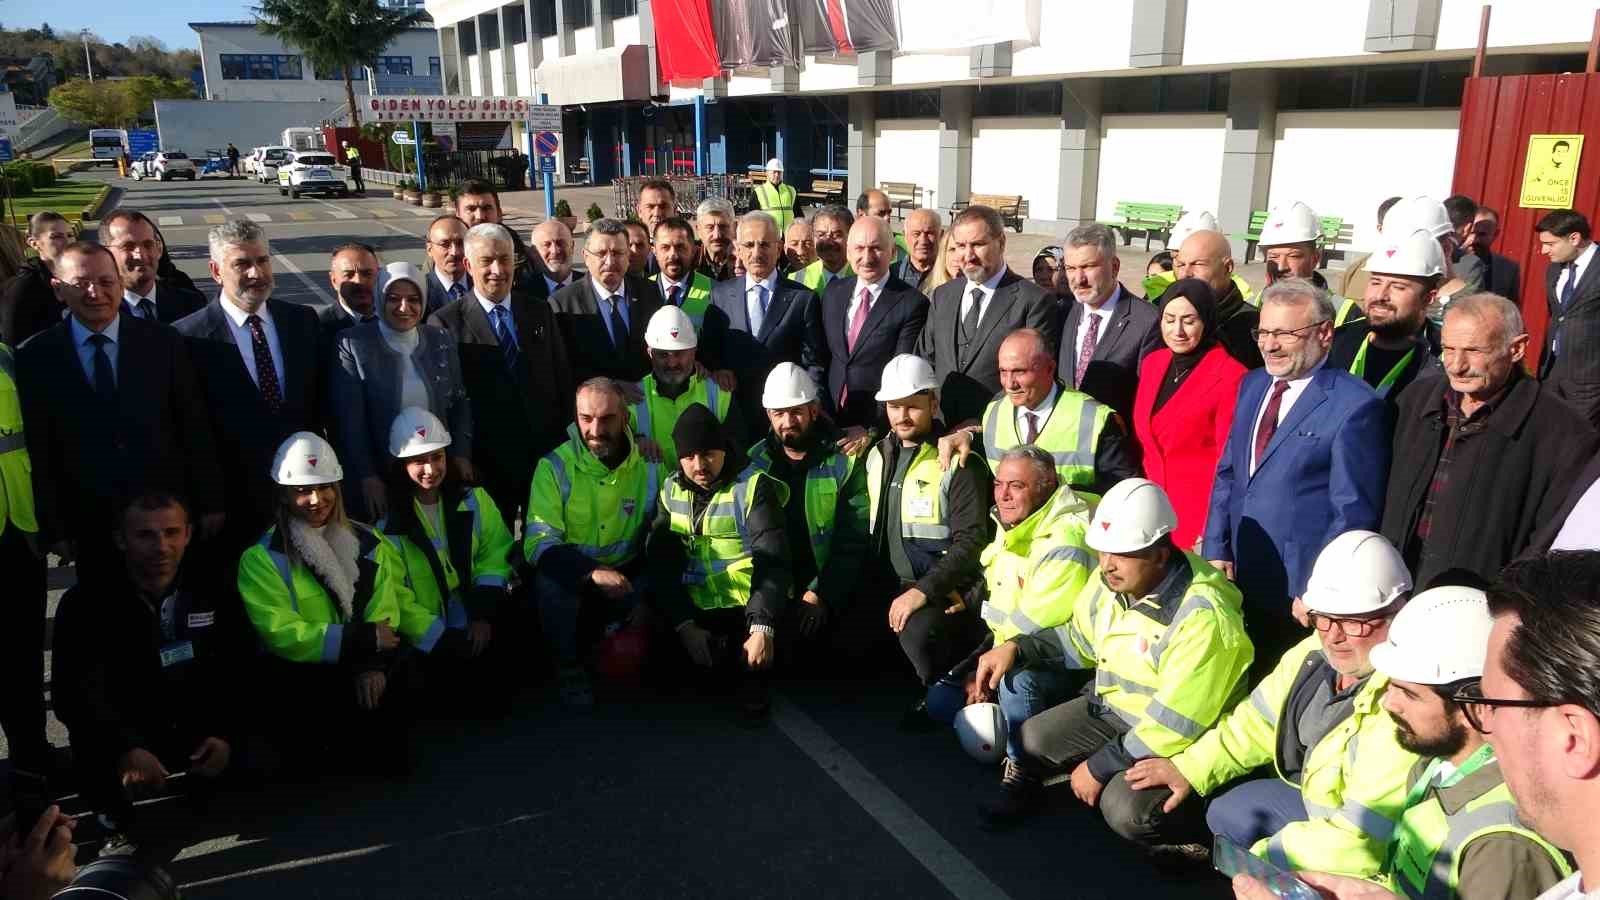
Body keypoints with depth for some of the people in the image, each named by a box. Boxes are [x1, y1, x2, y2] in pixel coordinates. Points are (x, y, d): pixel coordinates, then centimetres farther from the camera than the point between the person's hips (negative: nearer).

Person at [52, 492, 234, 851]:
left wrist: (227, 733, -16)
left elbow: (237, 670, 2)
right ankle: (126, 825, 4)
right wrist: (126, 750, -41)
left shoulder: (211, 589, 0)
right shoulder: (85, 603, -11)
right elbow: (75, 694, -23)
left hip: (202, 742, 3)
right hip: (121, 753, -3)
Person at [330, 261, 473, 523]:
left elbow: (460, 403, 9)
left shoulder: (441, 340, 4)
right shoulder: (352, 344, -7)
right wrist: (367, 477, -13)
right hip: (379, 475, -3)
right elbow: (348, 420, -9)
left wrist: (461, 454, -2)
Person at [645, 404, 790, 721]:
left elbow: (772, 562, -16)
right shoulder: (671, 491, 6)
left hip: (749, 611, -4)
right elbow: (660, 565, -1)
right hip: (697, 613, 5)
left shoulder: (753, 486, -6)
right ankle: (739, 677, 7)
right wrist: (685, 625, -17)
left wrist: (762, 627, -29)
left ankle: (753, 678, 9)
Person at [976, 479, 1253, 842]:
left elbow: (1174, 726, -29)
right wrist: (1016, 647, -2)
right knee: (1032, 739, -5)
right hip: (1114, 708, 7)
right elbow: (1077, 641, 13)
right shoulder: (1110, 579, -7)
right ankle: (1019, 793, 27)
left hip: (1182, 742, -7)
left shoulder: (1203, 617, -31)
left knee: (1126, 811, -27)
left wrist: (1100, 767, -22)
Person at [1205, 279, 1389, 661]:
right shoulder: (1252, 385, 8)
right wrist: (1216, 550, 6)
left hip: (1301, 593, -6)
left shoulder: (1355, 406, -14)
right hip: (1238, 581, 6)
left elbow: (1353, 513, -13)